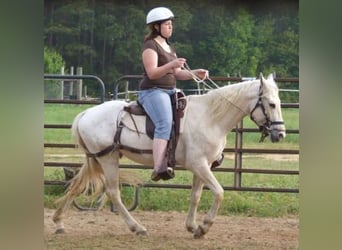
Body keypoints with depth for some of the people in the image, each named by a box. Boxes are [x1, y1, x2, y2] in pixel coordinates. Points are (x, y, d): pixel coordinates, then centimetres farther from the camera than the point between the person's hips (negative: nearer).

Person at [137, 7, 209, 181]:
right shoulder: (150, 46, -7)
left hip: (170, 91, 10)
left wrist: (195, 73, 2)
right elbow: (152, 73, -18)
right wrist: (171, 65, -32)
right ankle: (159, 168, -43)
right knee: (165, 124, -30)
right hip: (152, 91, -10)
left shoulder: (169, 48, 20)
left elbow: (177, 74, 18)